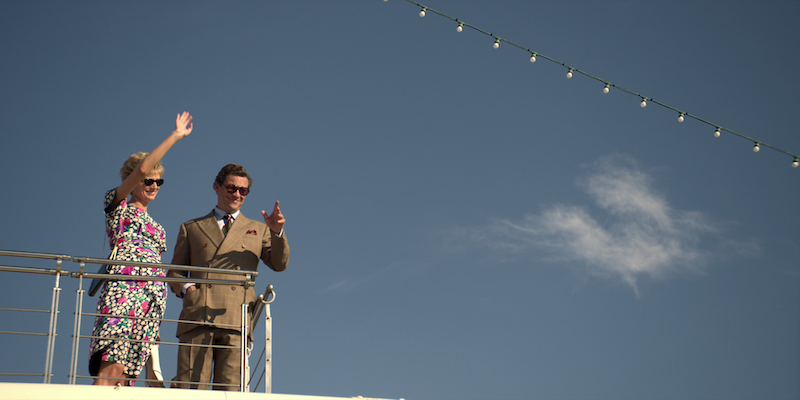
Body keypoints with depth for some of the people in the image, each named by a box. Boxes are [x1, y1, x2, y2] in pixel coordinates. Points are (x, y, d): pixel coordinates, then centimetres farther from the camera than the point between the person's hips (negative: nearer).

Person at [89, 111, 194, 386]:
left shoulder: (154, 225, 29)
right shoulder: (118, 205, 11)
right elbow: (141, 168, -4)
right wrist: (175, 136, 0)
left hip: (154, 298, 6)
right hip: (123, 290, -6)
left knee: (128, 374, -5)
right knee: (111, 369, -22)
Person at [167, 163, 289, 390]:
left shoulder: (258, 230, 25)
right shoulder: (191, 228, 24)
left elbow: (279, 264, 12)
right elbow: (174, 272, 21)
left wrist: (277, 233, -5)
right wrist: (185, 287, -1)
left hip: (236, 321, 0)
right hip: (197, 319, 0)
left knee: (228, 390, -7)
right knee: (189, 390, -11)